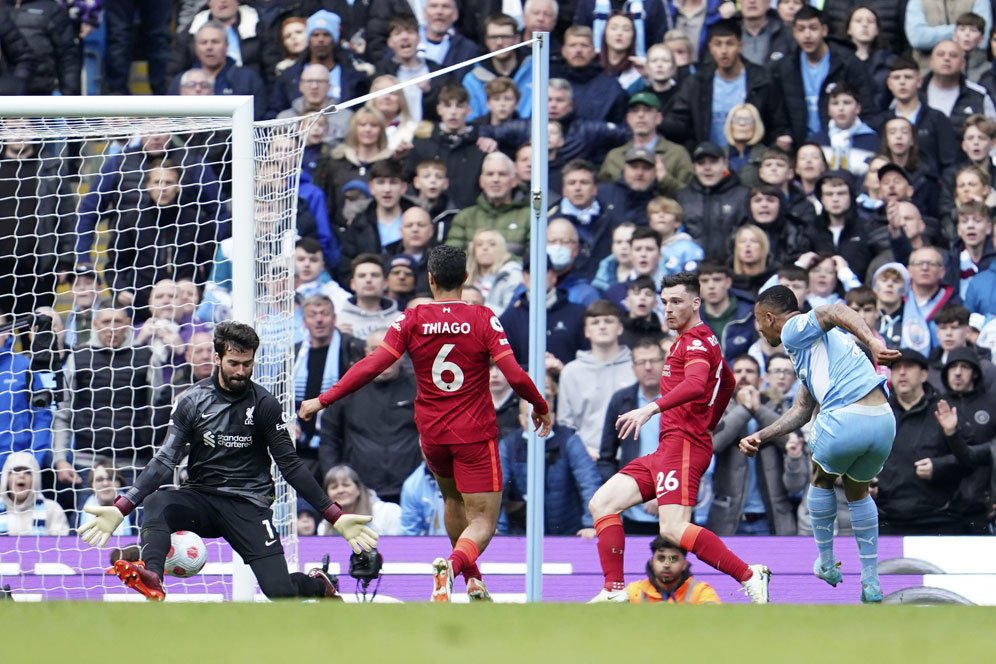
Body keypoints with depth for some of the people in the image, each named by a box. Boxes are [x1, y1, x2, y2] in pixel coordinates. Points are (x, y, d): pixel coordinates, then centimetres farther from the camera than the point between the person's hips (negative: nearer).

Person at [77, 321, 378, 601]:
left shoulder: (264, 405, -3)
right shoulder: (193, 401, -2)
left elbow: (290, 466, 0)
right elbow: (166, 460, -4)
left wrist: (335, 516, -6)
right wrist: (121, 508, -16)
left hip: (249, 507, -1)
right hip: (201, 498, 1)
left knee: (280, 590, -15)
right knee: (157, 504, -32)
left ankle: (318, 585, 21)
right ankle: (150, 578, -52)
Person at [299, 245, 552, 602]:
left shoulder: (411, 320, -5)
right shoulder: (483, 319, -9)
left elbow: (372, 366, -11)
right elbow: (515, 375, -13)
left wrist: (323, 400, -4)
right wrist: (541, 407, 5)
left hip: (432, 435, 3)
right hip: (475, 434, -3)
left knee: (453, 498, 30)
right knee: (483, 520, -2)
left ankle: (473, 580, 33)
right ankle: (453, 563, -33)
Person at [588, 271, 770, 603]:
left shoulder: (695, 340, -8)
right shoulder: (699, 340, 23)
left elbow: (696, 385, -29)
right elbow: (728, 383, 39)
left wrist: (652, 408, -38)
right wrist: (706, 424, 37)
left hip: (683, 443, -11)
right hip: (668, 448, 11)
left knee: (673, 529, -23)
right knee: (602, 504, 4)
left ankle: (750, 576, -20)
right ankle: (615, 592, 0)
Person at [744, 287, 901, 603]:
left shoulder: (795, 330, 4)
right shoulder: (813, 343, 32)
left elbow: (836, 311, -18)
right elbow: (801, 410, 32)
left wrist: (873, 342, -32)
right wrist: (760, 437, 28)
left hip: (845, 417, -8)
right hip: (884, 419, 8)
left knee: (821, 480, 26)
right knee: (858, 491, 32)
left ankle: (827, 564, 36)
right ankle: (871, 582, 26)